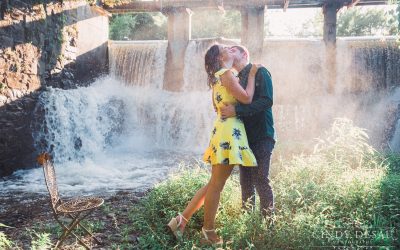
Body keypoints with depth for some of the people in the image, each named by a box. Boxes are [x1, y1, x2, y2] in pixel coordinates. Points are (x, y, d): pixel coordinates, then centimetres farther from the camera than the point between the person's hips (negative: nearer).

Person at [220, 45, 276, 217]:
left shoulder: (259, 72, -5)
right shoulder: (236, 79, 17)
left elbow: (267, 101, -19)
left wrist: (237, 111, -25)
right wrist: (226, 109, -2)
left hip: (261, 136, -7)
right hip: (244, 136, 7)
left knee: (260, 179, -7)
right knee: (246, 181, 11)